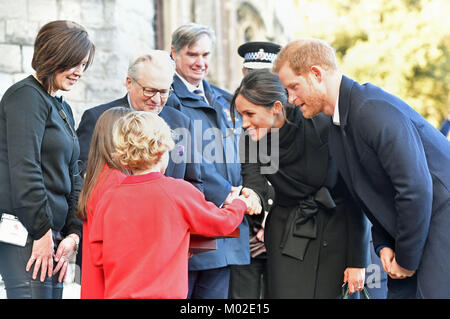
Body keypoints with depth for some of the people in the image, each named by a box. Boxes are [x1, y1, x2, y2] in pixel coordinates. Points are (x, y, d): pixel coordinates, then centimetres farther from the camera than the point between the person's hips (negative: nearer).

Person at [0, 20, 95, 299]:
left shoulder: (64, 109, 21)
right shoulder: (26, 96, -7)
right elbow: (24, 170, -15)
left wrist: (73, 233, 8)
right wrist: (43, 232, -15)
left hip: (50, 231, 9)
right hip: (25, 233, -9)